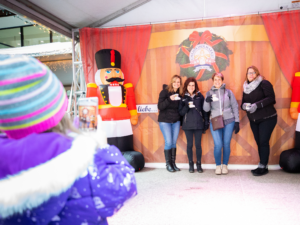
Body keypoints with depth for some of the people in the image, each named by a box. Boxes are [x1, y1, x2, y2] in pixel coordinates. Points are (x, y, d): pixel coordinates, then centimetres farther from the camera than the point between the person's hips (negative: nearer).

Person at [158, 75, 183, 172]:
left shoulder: (180, 94, 6)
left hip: (176, 121, 4)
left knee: (174, 142, 6)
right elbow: (160, 106, -14)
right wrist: (169, 99, -26)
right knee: (168, 142, -6)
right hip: (165, 121, -4)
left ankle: (173, 163, 17)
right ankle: (168, 164, 9)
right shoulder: (164, 92, -6)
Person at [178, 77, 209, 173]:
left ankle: (199, 164, 17)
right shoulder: (183, 97, 4)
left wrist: (206, 122, 0)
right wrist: (187, 107, -16)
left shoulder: (200, 96, 4)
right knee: (189, 144, 7)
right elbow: (181, 112, 2)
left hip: (198, 124, 0)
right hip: (188, 125, 0)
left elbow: (204, 110, 5)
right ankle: (191, 164, 18)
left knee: (198, 144, 4)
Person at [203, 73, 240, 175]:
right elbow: (206, 109, 2)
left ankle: (225, 165, 22)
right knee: (218, 145, -8)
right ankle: (218, 165, 12)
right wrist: (207, 101, -19)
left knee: (226, 144, 5)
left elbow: (235, 107, 7)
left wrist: (237, 121, 3)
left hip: (229, 122, 1)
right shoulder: (209, 93, 6)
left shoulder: (228, 92, 5)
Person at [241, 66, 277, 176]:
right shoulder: (246, 87, 11)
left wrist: (257, 105, -26)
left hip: (267, 118, -6)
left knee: (263, 142, -8)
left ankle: (263, 166, 0)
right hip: (253, 120, 6)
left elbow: (271, 98, -16)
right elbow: (243, 102, 11)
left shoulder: (264, 83, -7)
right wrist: (244, 106, -13)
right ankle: (263, 166, 16)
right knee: (259, 142, 7)